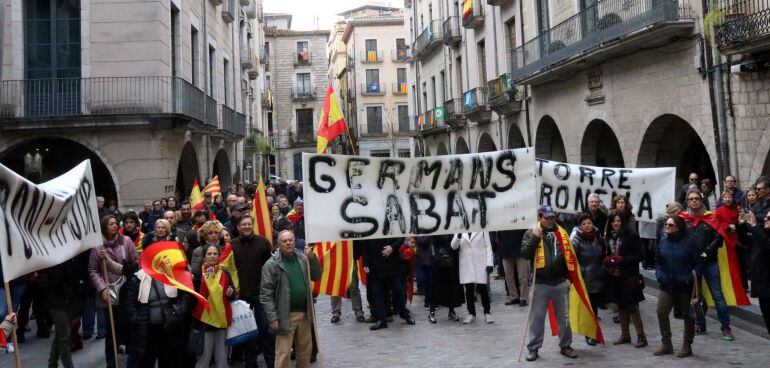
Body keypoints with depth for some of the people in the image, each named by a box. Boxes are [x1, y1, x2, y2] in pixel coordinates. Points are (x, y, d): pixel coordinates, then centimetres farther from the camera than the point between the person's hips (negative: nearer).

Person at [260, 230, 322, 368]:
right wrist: (272, 318, -14)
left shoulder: (302, 258, 6)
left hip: (304, 314, 5)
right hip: (286, 316, -5)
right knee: (283, 354, -2)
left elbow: (316, 277, 10)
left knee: (305, 350, 16)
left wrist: (312, 258, -5)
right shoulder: (271, 264, -8)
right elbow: (266, 294, -10)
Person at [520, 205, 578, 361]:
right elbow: (525, 254, -13)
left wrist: (569, 276, 8)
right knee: (537, 317, 4)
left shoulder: (561, 232, 7)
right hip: (540, 283, -3)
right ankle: (533, 348, 14)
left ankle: (565, 346, 25)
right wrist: (535, 238, -21)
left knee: (564, 317, 11)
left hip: (560, 283, 3)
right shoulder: (531, 233, -2)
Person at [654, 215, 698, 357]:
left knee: (688, 315, 10)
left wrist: (690, 278, -15)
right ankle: (666, 343, 13)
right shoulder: (662, 241, 2)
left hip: (685, 286, -4)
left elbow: (696, 264, -7)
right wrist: (659, 275, -1)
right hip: (667, 285, 4)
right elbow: (657, 261, 11)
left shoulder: (689, 242, -10)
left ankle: (687, 346, 23)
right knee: (661, 312, -2)